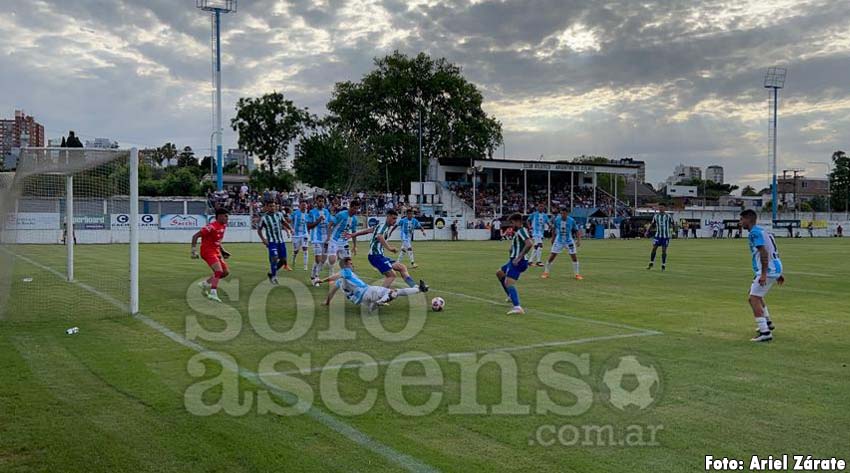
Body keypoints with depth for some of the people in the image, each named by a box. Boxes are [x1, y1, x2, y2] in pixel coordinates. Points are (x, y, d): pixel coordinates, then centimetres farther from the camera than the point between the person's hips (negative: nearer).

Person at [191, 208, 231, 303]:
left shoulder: (223, 226, 8)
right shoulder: (212, 226, -20)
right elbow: (195, 236, -18)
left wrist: (222, 250, 18)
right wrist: (194, 250, -20)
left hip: (216, 251, 9)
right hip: (208, 251, -9)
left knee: (226, 272, 9)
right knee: (219, 271, -21)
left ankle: (206, 284, 22)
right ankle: (213, 293, -20)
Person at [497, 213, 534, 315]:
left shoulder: (521, 231, -12)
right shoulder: (519, 231, 16)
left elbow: (529, 243, -28)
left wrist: (519, 257, -28)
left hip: (518, 262, -11)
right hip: (514, 261, 11)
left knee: (508, 283, -24)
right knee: (499, 273, 29)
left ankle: (517, 307, -40)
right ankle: (511, 296, 33)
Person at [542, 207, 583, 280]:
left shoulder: (572, 221, -12)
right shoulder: (557, 219, -9)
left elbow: (576, 231, -3)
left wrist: (578, 240, -13)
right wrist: (553, 239, 12)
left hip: (569, 241, 0)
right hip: (558, 241, 0)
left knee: (574, 257, -2)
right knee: (551, 257, -4)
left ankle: (577, 274, 10)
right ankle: (546, 273, 8)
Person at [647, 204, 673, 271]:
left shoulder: (668, 216, -1)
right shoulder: (655, 216, 5)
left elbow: (672, 225, 9)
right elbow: (652, 224, 13)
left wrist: (670, 226, -11)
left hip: (666, 236, -2)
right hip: (658, 235, 2)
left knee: (664, 250, -1)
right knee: (654, 249, -5)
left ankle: (663, 266, 8)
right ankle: (651, 264, 7)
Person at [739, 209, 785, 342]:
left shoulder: (755, 232, -12)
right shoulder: (762, 231, 19)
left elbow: (764, 253, -23)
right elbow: (774, 253, 22)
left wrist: (763, 274, -28)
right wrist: (778, 274, 26)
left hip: (768, 270, -10)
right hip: (775, 268, 10)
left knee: (754, 298, -12)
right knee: (756, 295, 27)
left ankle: (765, 332, -18)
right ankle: (767, 323, 40)